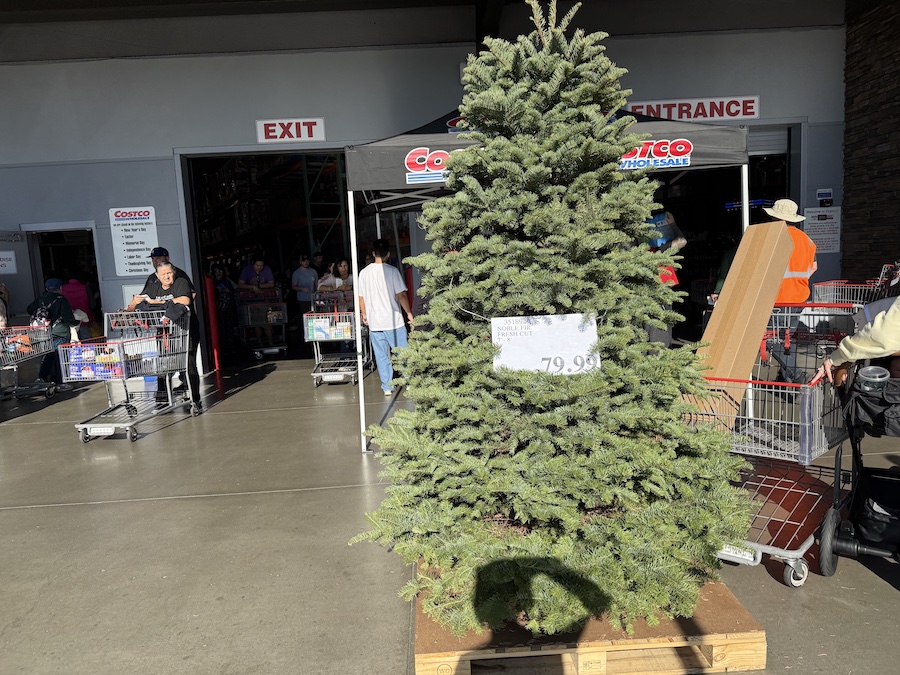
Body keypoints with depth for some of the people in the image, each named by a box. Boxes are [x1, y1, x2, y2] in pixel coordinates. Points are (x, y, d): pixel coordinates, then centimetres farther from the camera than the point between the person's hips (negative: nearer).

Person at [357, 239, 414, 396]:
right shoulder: (392, 271, -9)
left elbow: (361, 297, 7)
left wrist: (364, 314, 22)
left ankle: (387, 387, 13)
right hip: (393, 321, -3)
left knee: (381, 356, 9)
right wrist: (409, 313, 0)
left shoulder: (364, 273, 2)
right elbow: (401, 295, -10)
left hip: (374, 323, 3)